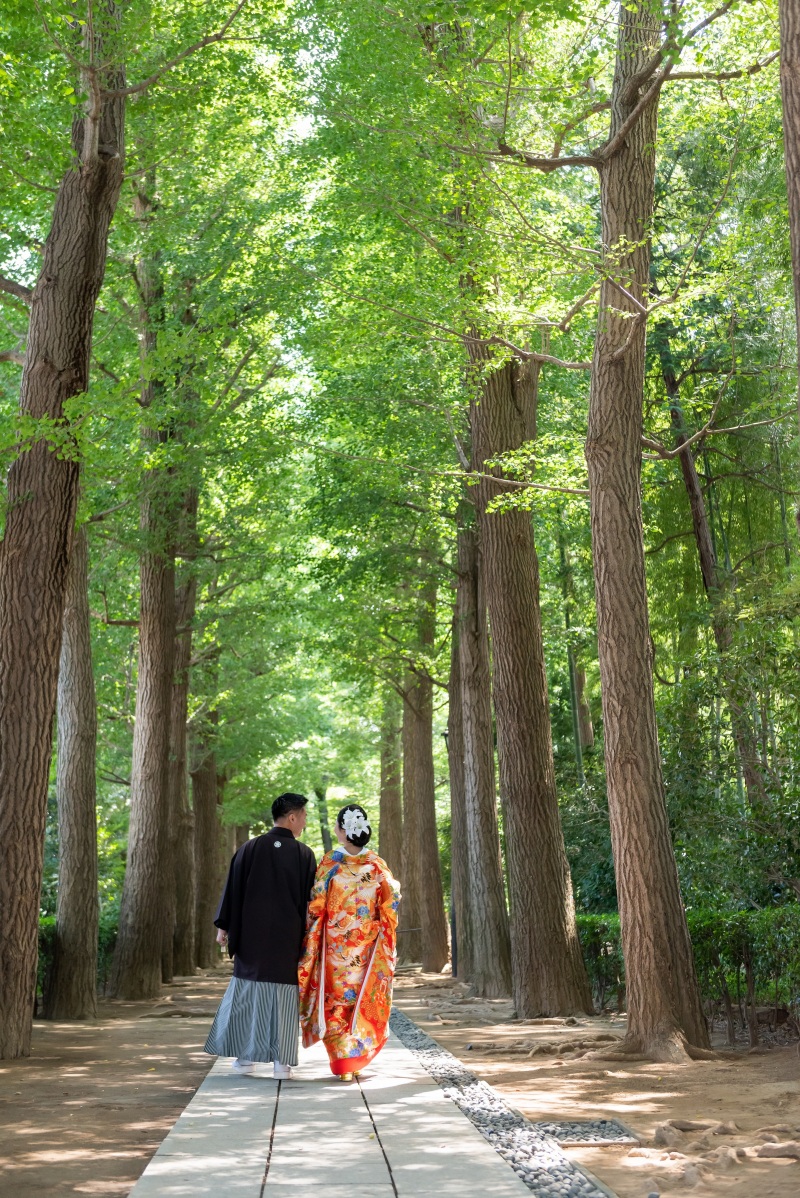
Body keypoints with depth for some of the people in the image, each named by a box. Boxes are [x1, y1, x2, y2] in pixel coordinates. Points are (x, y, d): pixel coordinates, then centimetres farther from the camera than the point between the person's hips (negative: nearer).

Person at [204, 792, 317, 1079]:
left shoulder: (249, 849, -1)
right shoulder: (304, 854, -5)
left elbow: (233, 889, 1)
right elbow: (310, 899, -2)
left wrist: (224, 926, 8)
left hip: (252, 936, 1)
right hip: (289, 938, -1)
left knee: (247, 993, 12)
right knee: (284, 998, 5)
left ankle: (246, 1056, 15)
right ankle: (282, 1061, 6)